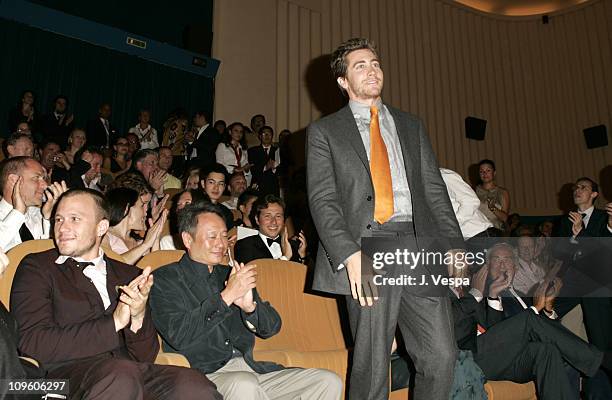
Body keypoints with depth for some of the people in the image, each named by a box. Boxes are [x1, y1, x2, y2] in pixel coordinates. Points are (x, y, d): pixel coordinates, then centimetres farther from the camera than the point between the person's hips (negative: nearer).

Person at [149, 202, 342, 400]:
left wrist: (250, 306, -9)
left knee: (329, 382, -9)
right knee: (244, 384, -37)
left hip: (251, 370, 5)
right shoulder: (165, 279, 2)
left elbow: (272, 327, 12)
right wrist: (226, 296, -15)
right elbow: (178, 337, -14)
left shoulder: (231, 275, 17)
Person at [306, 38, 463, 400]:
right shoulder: (324, 131, 9)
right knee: (371, 364, 1)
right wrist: (349, 254, -16)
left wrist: (454, 244, 2)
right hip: (368, 249, -3)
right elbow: (322, 199, -2)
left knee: (442, 356, 0)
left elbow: (435, 189, 16)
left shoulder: (411, 126, 21)